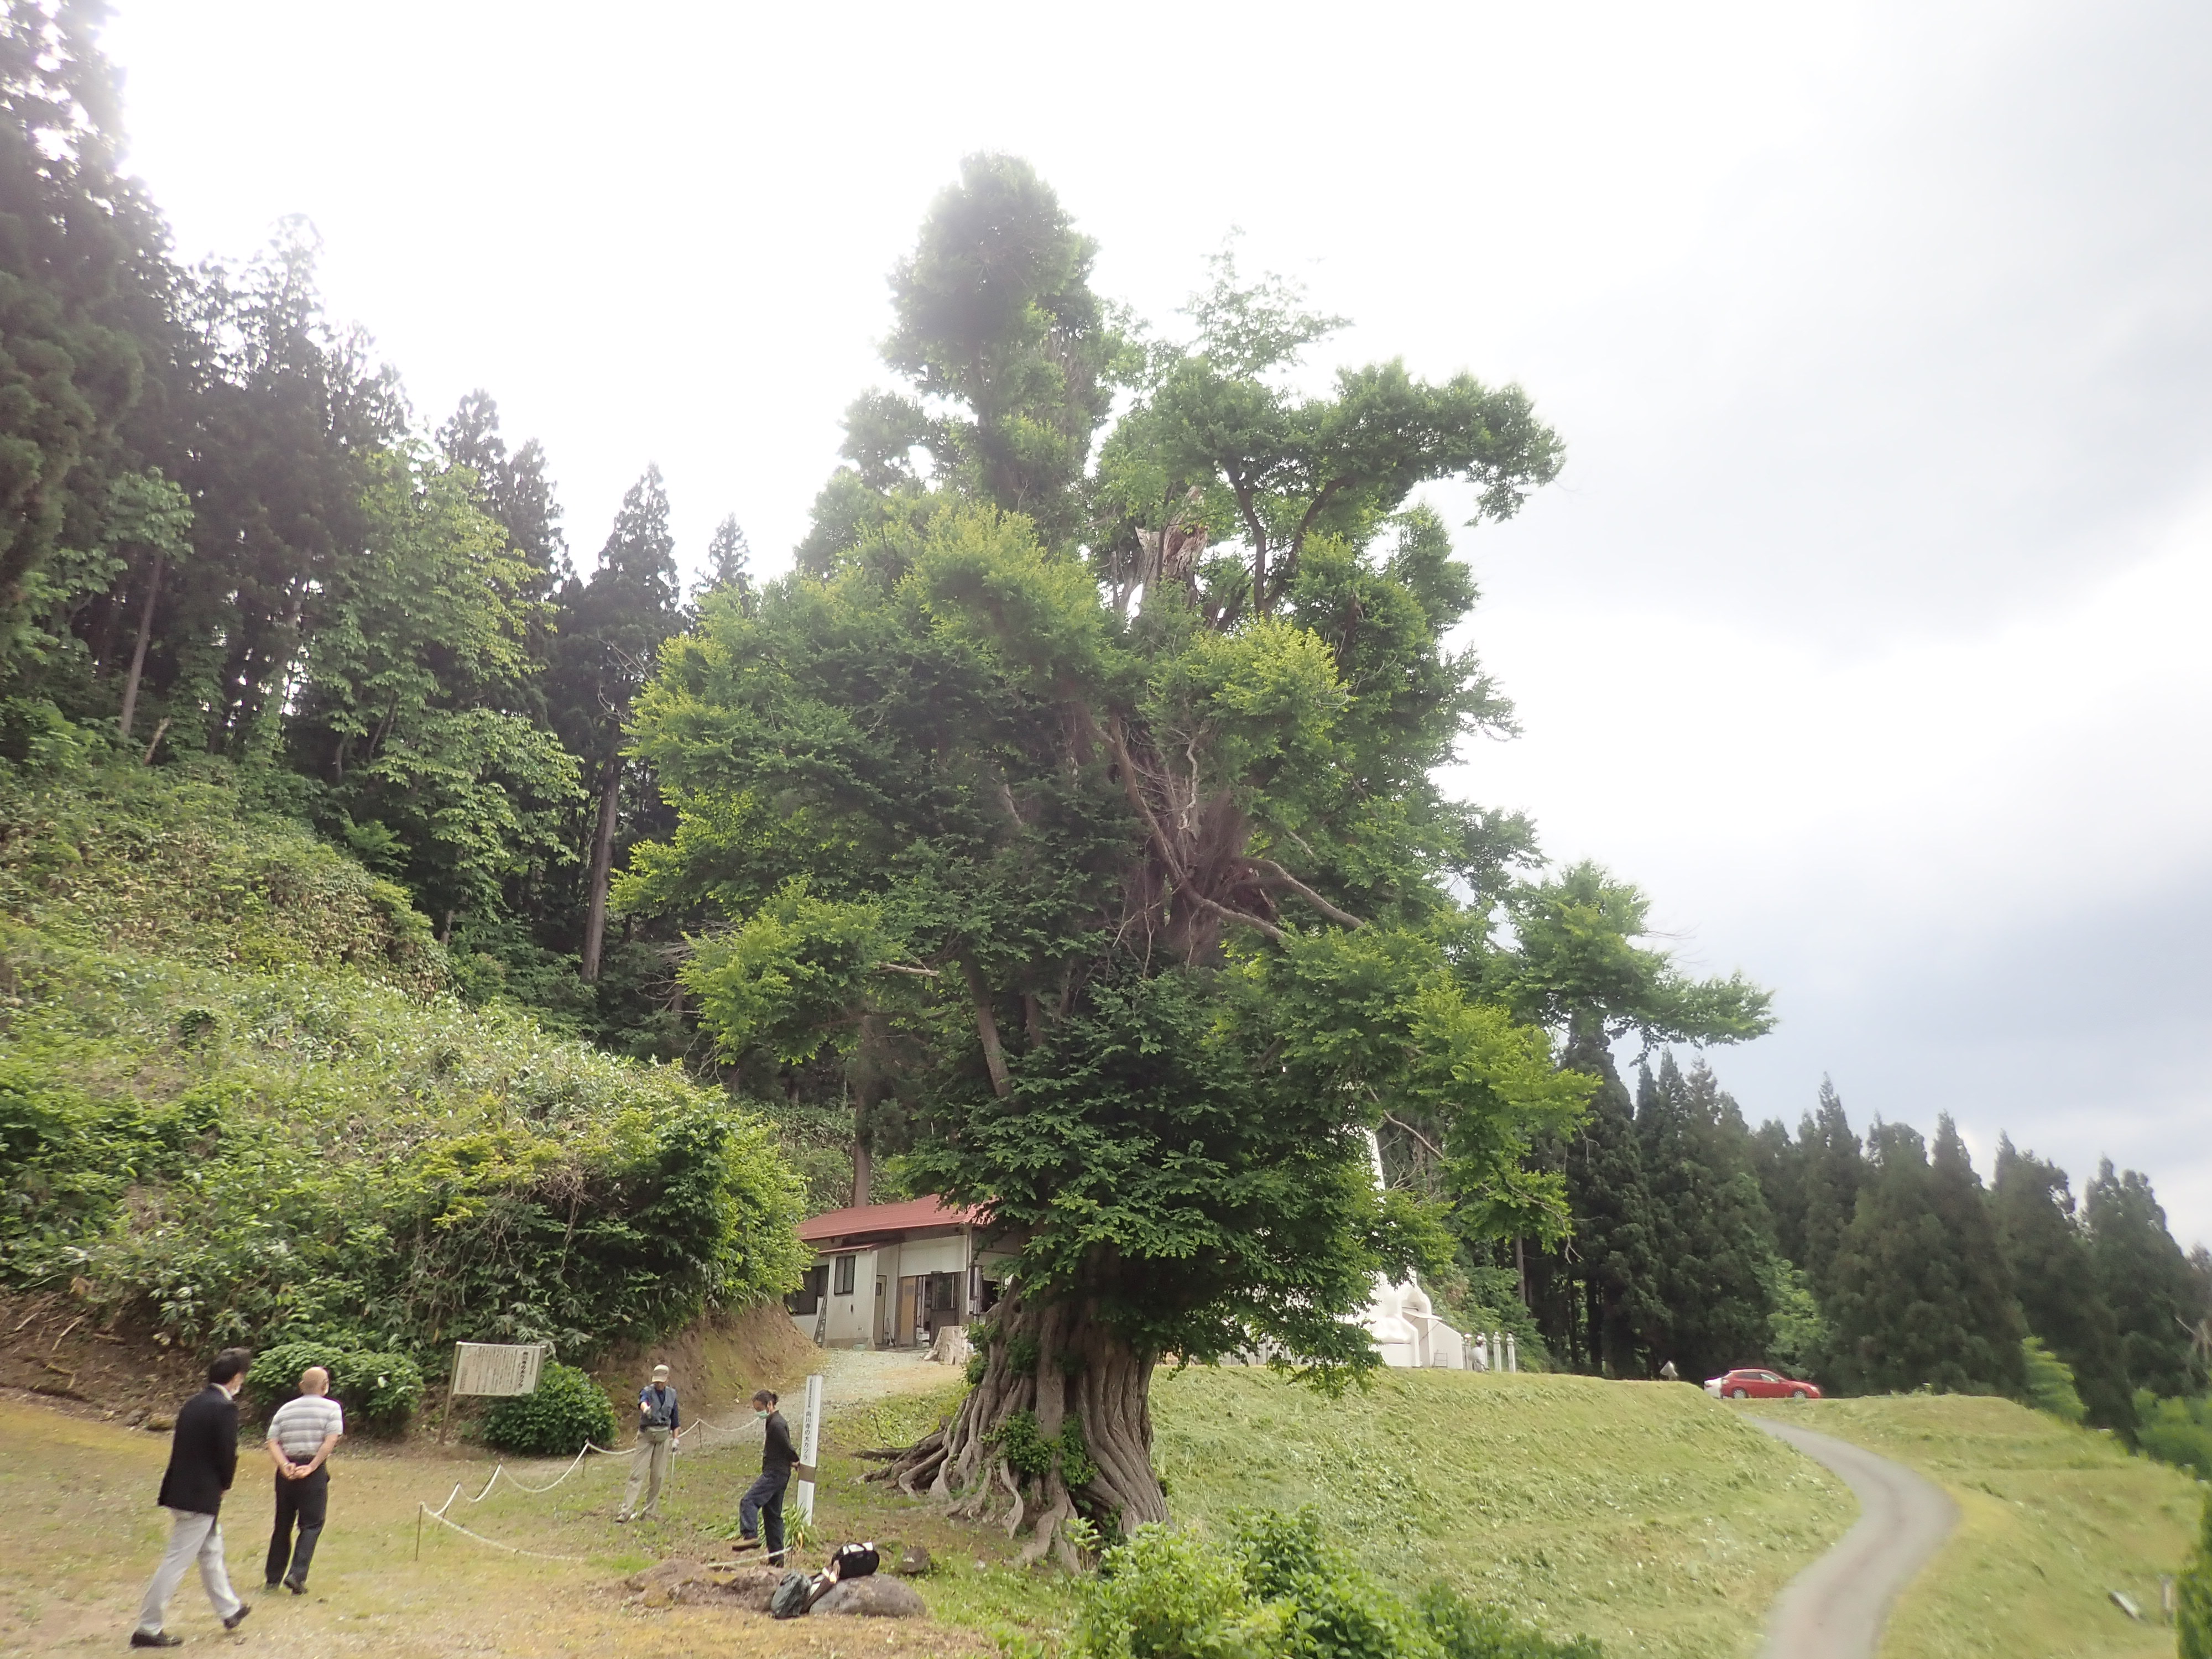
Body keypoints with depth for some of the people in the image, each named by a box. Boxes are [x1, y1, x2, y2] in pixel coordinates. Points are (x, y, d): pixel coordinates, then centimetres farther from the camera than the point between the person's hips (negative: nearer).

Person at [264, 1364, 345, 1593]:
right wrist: (311, 1467, -11)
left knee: (283, 1525, 16)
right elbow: (331, 1441, -14)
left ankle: (274, 1577, 22)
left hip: (287, 1471, 5)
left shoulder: (285, 1409, 12)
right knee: (311, 1525, 1)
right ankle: (297, 1574, -12)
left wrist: (285, 1466, -9)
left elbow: (272, 1442, 1)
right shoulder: (332, 1408, -1)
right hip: (314, 1471, -4)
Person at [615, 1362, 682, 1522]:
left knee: (659, 1476, 5)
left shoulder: (672, 1394, 6)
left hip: (664, 1437, 4)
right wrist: (645, 1408, -55)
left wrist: (676, 1439, 9)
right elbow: (643, 1401, -33)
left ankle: (651, 1511, 15)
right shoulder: (647, 1391, -7)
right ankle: (626, 1510, -8)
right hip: (646, 1436, -4)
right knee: (638, 1474, -9)